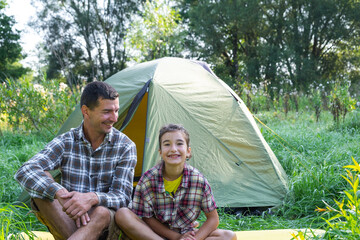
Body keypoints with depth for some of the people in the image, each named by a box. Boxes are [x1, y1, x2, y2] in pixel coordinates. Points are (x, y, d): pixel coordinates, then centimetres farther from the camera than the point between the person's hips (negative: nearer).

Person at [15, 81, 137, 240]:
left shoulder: (125, 147, -5)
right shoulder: (65, 142, -4)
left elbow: (122, 197, -12)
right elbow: (25, 172, -20)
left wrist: (92, 198, -36)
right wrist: (61, 194, -40)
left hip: (105, 227, -1)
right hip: (66, 222, 1)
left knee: (102, 214, -38)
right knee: (42, 188, -26)